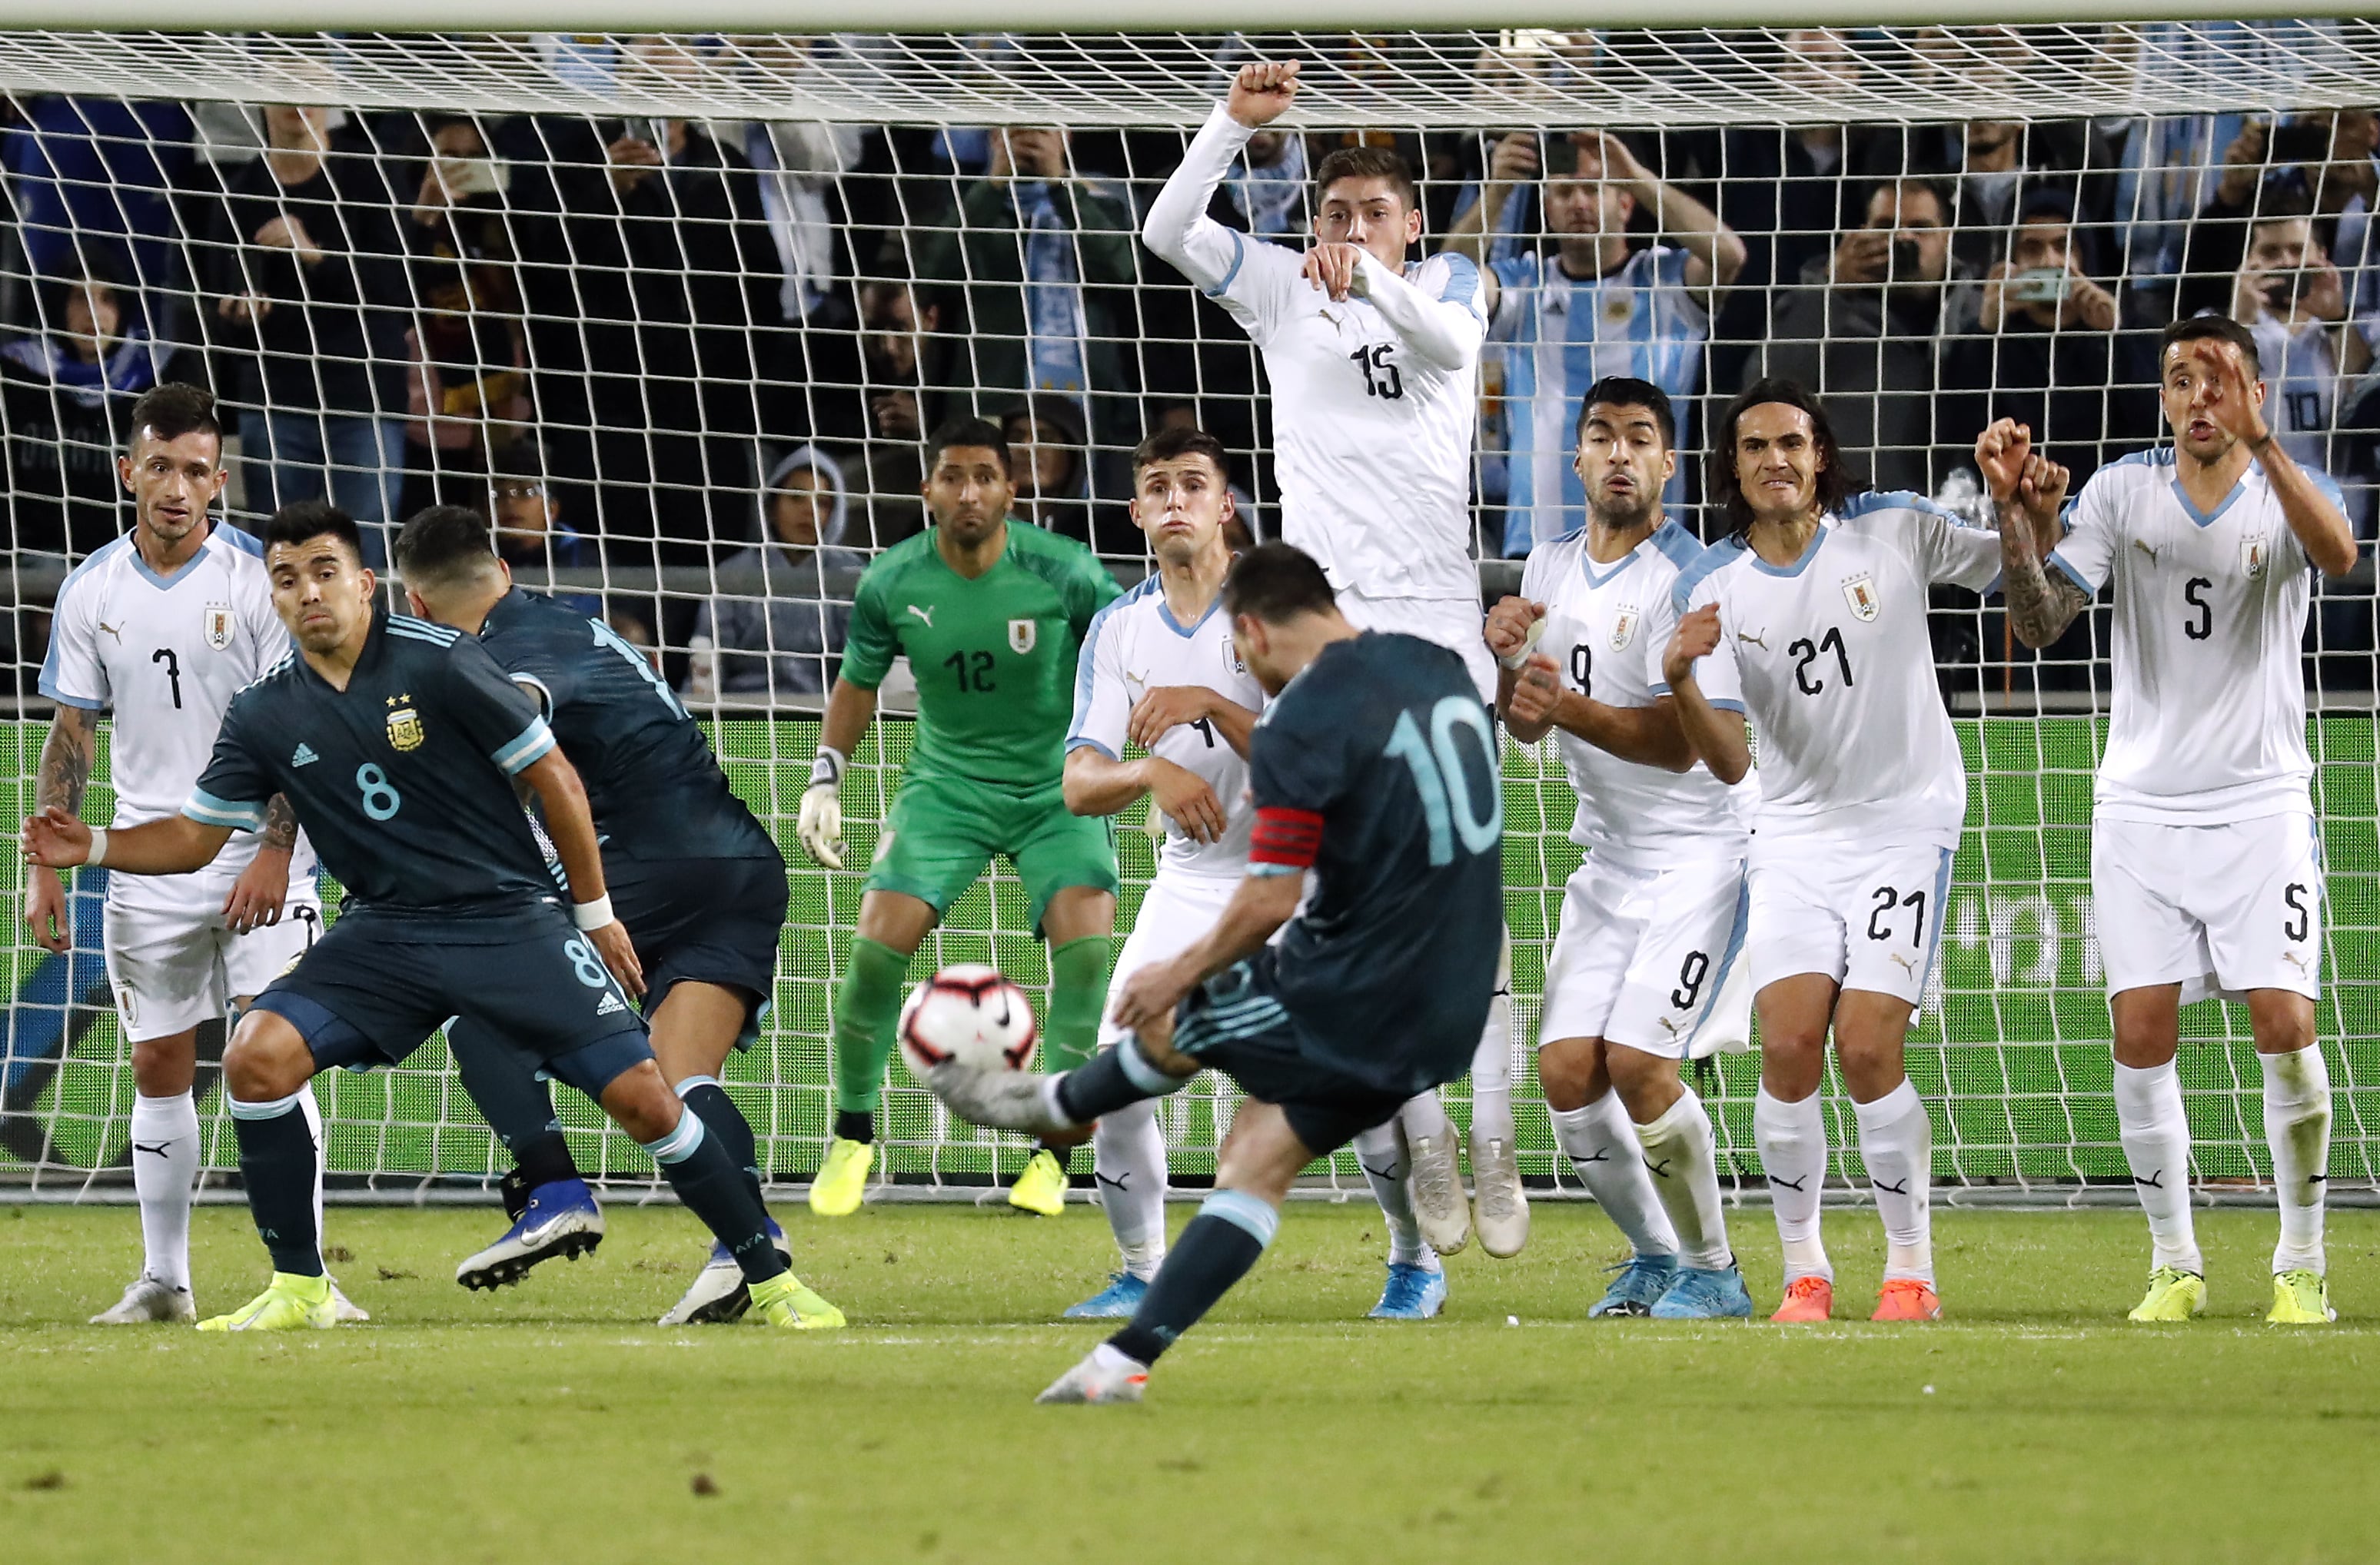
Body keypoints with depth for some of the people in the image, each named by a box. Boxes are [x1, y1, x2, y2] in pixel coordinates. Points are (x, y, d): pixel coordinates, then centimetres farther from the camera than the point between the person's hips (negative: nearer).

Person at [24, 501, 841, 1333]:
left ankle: (771, 1280, 4)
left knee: (640, 1097, -11)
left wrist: (596, 913, 1)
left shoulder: (438, 662, -11)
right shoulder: (263, 717, 1)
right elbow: (194, 836, 9)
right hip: (385, 935, 3)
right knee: (257, 1056, -19)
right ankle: (297, 1289, -6)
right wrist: (92, 846, -9)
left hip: (510, 917, -3)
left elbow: (554, 778, -3)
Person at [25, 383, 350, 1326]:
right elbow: (72, 735, 10)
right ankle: (164, 1279, 15)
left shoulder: (259, 578, -7)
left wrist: (275, 852, -16)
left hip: (256, 859, -3)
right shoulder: (92, 591, 4)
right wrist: (45, 867, 4)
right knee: (160, 1071, 6)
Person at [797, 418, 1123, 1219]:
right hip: (946, 784, 1)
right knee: (879, 944, -15)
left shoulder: (1066, 573, -17)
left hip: (1059, 786, -1)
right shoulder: (891, 584, -9)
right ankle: (852, 1136, 8)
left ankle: (1053, 1154, -10)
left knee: (1085, 944, -22)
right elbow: (857, 685, 9)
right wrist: (825, 779, 1)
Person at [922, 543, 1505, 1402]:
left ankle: (1047, 1105, 49)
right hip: (1454, 1004, 7)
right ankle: (1123, 1360, 10)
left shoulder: (1298, 727, -19)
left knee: (1166, 1017, 21)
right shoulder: (1443, 669, 5)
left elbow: (1269, 900, -19)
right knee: (1258, 1165, 11)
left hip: (1350, 1000, -7)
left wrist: (1184, 972, -3)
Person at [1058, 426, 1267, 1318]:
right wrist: (1153, 773, -26)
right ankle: (1143, 1272, 10)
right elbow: (1079, 786, -5)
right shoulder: (1118, 631, 2)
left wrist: (1210, 705, -30)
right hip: (1191, 881, 4)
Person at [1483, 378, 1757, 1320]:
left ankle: (1711, 1271, -2)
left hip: (1702, 847, -7)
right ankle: (1653, 1256, 16)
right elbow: (1524, 728, 14)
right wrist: (1507, 657, -7)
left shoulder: (1685, 579, -15)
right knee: (1566, 1069, -4)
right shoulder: (1551, 569, 9)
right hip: (1609, 855, 7)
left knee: (1637, 1062, -18)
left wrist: (1571, 708, -37)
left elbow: (1682, 742, -23)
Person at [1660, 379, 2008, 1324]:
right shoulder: (1710, 590, -2)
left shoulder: (1893, 532, -5)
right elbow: (1729, 763, -7)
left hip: (1905, 821, -2)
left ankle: (1911, 1271, 1)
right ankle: (1804, 1273, 3)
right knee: (1788, 1049, -11)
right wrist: (1680, 680, -27)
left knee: (1865, 1049, -13)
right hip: (1794, 833, 2)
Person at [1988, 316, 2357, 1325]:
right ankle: (2175, 1266, 8)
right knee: (2141, 1039, -5)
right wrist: (2016, 516, -21)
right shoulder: (2123, 491, 1)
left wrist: (2259, 442, -39)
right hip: (2142, 809, 2)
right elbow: (2039, 624, -5)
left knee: (2285, 1029, -11)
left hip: (2261, 805, -2)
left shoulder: (2284, 495, -4)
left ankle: (2301, 1267, 3)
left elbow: (2338, 554, -28)